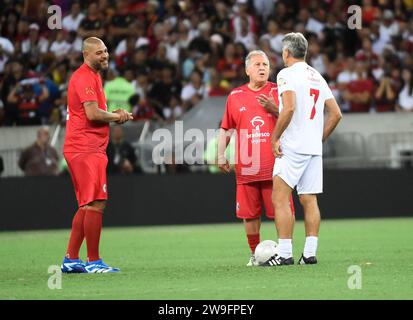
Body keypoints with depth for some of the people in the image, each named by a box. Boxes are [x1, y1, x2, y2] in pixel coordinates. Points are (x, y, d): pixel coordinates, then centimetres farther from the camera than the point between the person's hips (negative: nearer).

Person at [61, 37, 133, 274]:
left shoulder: (93, 76, 22)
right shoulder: (84, 77, -12)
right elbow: (93, 114, -21)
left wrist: (114, 115, 11)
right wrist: (117, 116, -5)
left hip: (90, 149, 11)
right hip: (86, 149, -11)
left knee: (87, 206, 13)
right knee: (96, 203, -11)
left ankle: (71, 260, 16)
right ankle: (94, 261, -9)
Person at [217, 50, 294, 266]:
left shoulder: (277, 92, 6)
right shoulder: (235, 96, 11)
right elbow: (225, 129, 17)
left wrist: (273, 108, -14)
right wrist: (221, 155, 10)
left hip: (274, 165, -2)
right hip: (246, 167, 2)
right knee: (249, 213, 3)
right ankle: (255, 253, 13)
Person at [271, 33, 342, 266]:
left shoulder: (287, 74, -6)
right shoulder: (317, 77, 16)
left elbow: (289, 108, -21)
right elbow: (336, 114, 16)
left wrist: (275, 137, -13)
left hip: (292, 147, -7)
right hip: (314, 149, 7)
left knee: (280, 198, -5)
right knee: (309, 200, 8)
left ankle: (285, 253, -10)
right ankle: (310, 253, 5)